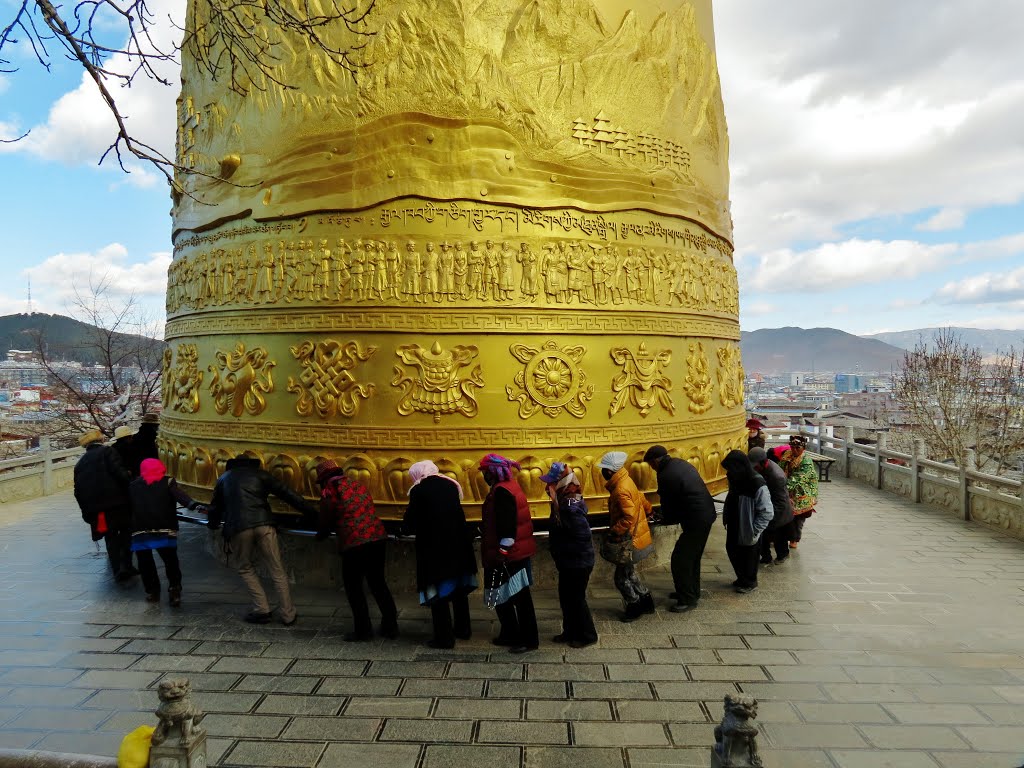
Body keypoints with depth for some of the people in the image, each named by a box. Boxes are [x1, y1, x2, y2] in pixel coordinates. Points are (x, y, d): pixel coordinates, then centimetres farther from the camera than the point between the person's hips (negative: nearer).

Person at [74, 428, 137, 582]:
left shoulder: (80, 463, 20)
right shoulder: (107, 451, 1)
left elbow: (78, 490, 19)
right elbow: (119, 472, -16)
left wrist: (87, 511, 21)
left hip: (95, 509, 5)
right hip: (116, 502, -5)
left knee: (111, 539, 13)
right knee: (126, 532, 8)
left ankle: (117, 571, 10)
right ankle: (126, 565, -5)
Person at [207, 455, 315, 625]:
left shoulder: (224, 478, 26)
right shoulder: (260, 474, 18)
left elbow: (215, 507, 33)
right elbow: (287, 494, 9)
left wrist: (214, 525, 54)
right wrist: (311, 513, 7)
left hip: (237, 528, 1)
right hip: (264, 525, 0)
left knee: (245, 568, 21)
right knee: (277, 570, 7)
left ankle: (261, 610, 13)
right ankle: (287, 614, 8)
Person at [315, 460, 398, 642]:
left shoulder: (329, 490, -1)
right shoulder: (356, 484, 18)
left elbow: (326, 520, 7)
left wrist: (320, 535, 29)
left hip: (354, 543, -6)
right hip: (378, 537, 7)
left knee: (353, 587, 10)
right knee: (378, 582, 18)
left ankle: (363, 630, 14)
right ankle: (390, 626, 23)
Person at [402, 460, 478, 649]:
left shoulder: (419, 490, -9)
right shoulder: (450, 484, 8)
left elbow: (411, 522, -9)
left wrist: (406, 529, 13)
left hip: (434, 546, -6)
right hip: (458, 544, 6)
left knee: (438, 591, 3)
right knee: (459, 586, 19)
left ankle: (444, 637, 7)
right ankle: (463, 628, 30)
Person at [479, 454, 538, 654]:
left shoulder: (501, 491, -19)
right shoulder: (508, 486, 12)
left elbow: (506, 525, -24)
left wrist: (502, 551, -21)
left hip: (509, 555, -10)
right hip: (516, 552, 10)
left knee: (520, 598, -2)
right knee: (503, 596, 18)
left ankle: (529, 640, 7)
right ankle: (510, 634, 28)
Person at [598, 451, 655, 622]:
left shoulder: (620, 491, -26)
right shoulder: (626, 481, 3)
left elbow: (628, 517, -29)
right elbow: (641, 499, 16)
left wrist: (613, 532, -20)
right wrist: (648, 511, 33)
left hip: (630, 540, -10)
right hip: (636, 536, 10)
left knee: (621, 578, 4)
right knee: (629, 572, 22)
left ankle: (635, 608, 17)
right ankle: (646, 602, 32)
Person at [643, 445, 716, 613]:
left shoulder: (666, 477, -19)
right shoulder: (680, 463, 8)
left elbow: (668, 505, -9)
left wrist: (666, 519, 11)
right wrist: (670, 516, 18)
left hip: (696, 521, -10)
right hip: (707, 515, 10)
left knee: (680, 559, 0)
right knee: (692, 557, 21)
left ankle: (687, 600, 9)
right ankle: (692, 592, 34)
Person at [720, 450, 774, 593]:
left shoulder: (758, 486, -27)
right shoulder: (736, 480, -2)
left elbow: (767, 512, -24)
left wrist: (755, 531, -21)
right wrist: (726, 519, 7)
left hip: (748, 532, -7)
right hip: (734, 528, 7)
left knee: (749, 557, 12)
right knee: (732, 551, 20)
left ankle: (750, 583, 36)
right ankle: (741, 578, 43)